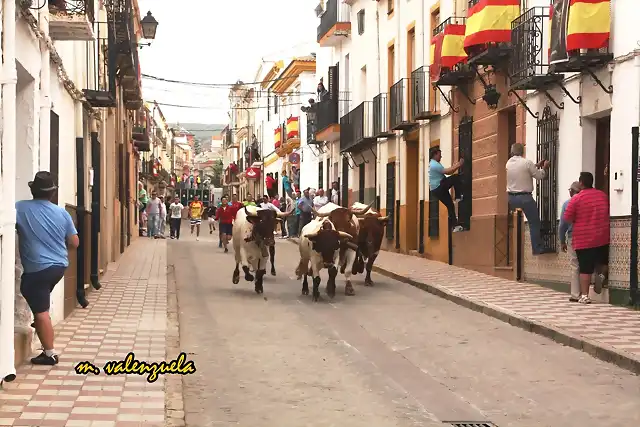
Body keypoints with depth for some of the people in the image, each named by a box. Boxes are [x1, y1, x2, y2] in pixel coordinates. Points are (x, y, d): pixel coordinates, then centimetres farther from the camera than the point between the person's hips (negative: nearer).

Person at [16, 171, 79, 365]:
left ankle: (49, 354, 4)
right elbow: (74, 243, 6)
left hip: (37, 269, -5)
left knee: (41, 311, 1)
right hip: (59, 266, 5)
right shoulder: (62, 213, 2)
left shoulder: (20, 208, -9)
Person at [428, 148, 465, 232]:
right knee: (456, 178, -18)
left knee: (450, 206, 8)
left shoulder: (433, 164, 21)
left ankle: (455, 225, 6)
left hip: (436, 191, 10)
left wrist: (456, 166, 10)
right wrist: (458, 165, -15)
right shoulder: (435, 164, -15)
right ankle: (458, 197, -12)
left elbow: (447, 172, 19)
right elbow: (447, 171, -21)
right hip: (439, 188, -10)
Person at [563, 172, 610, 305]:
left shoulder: (577, 198, -11)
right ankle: (601, 275, -4)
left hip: (583, 239, -3)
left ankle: (584, 295, -1)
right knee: (602, 262, 24)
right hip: (602, 237, 3)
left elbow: (567, 218, -7)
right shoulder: (603, 195, 4)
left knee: (585, 269, 1)